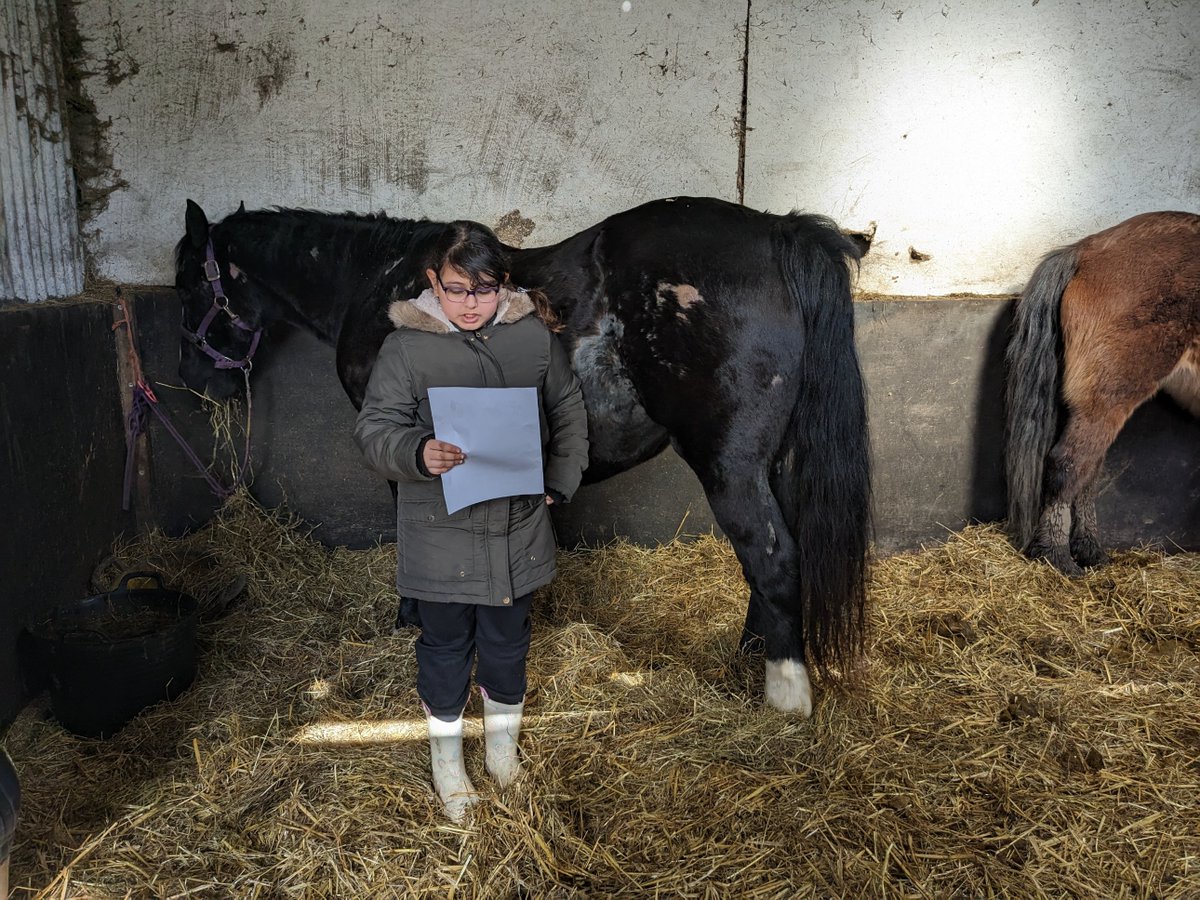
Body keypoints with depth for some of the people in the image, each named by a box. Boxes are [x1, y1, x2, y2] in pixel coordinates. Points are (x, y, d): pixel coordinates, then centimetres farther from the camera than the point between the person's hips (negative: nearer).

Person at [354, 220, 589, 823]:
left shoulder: (534, 334, -3)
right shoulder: (406, 346, -10)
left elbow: (568, 411, 7)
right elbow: (375, 428, -11)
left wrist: (560, 481, -1)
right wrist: (417, 453, -31)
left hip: (518, 525, 2)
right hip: (440, 528, -2)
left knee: (507, 638, 18)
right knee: (445, 643, 15)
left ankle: (502, 739, 45)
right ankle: (446, 757, 38)